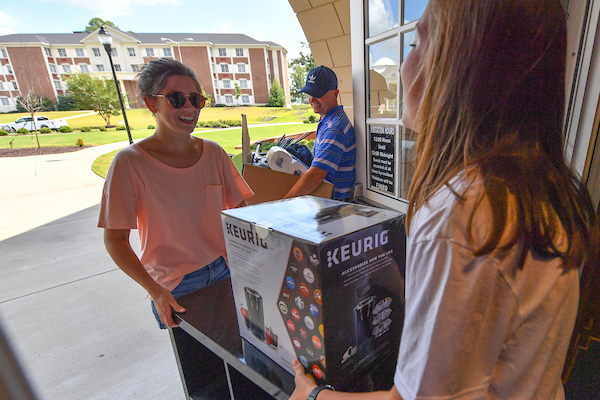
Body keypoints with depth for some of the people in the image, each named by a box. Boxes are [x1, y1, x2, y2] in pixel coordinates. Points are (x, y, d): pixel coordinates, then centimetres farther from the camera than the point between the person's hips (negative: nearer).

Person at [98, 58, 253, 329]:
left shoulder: (213, 153, -3)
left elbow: (240, 211, 4)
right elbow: (115, 239, -10)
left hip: (224, 272, 4)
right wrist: (155, 291, -18)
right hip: (174, 290, -3)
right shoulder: (130, 163, -13)